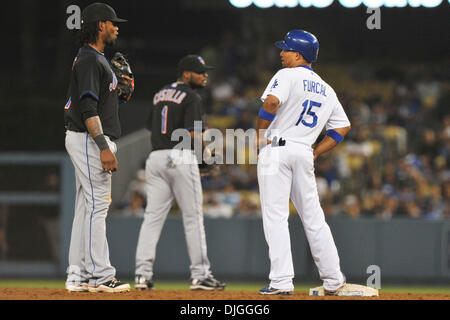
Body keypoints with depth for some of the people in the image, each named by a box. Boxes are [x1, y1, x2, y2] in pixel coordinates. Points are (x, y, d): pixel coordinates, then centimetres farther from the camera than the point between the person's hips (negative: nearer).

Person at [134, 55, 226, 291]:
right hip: (180, 157, -7)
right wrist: (205, 146, 3)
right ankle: (200, 275, 0)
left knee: (153, 216, 4)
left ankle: (143, 272, -3)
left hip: (156, 156, 7)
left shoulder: (160, 95, 18)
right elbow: (192, 134, -15)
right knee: (193, 216, -1)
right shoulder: (191, 97, -6)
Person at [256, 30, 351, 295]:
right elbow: (343, 126, 16)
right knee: (314, 218, 12)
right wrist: (315, 154, 16)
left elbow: (272, 101, -22)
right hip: (304, 154, 6)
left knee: (276, 216, -6)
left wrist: (261, 133, -9)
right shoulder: (326, 89, 17)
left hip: (277, 150, -6)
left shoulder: (288, 75, -4)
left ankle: (282, 280, -13)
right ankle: (333, 279, 14)